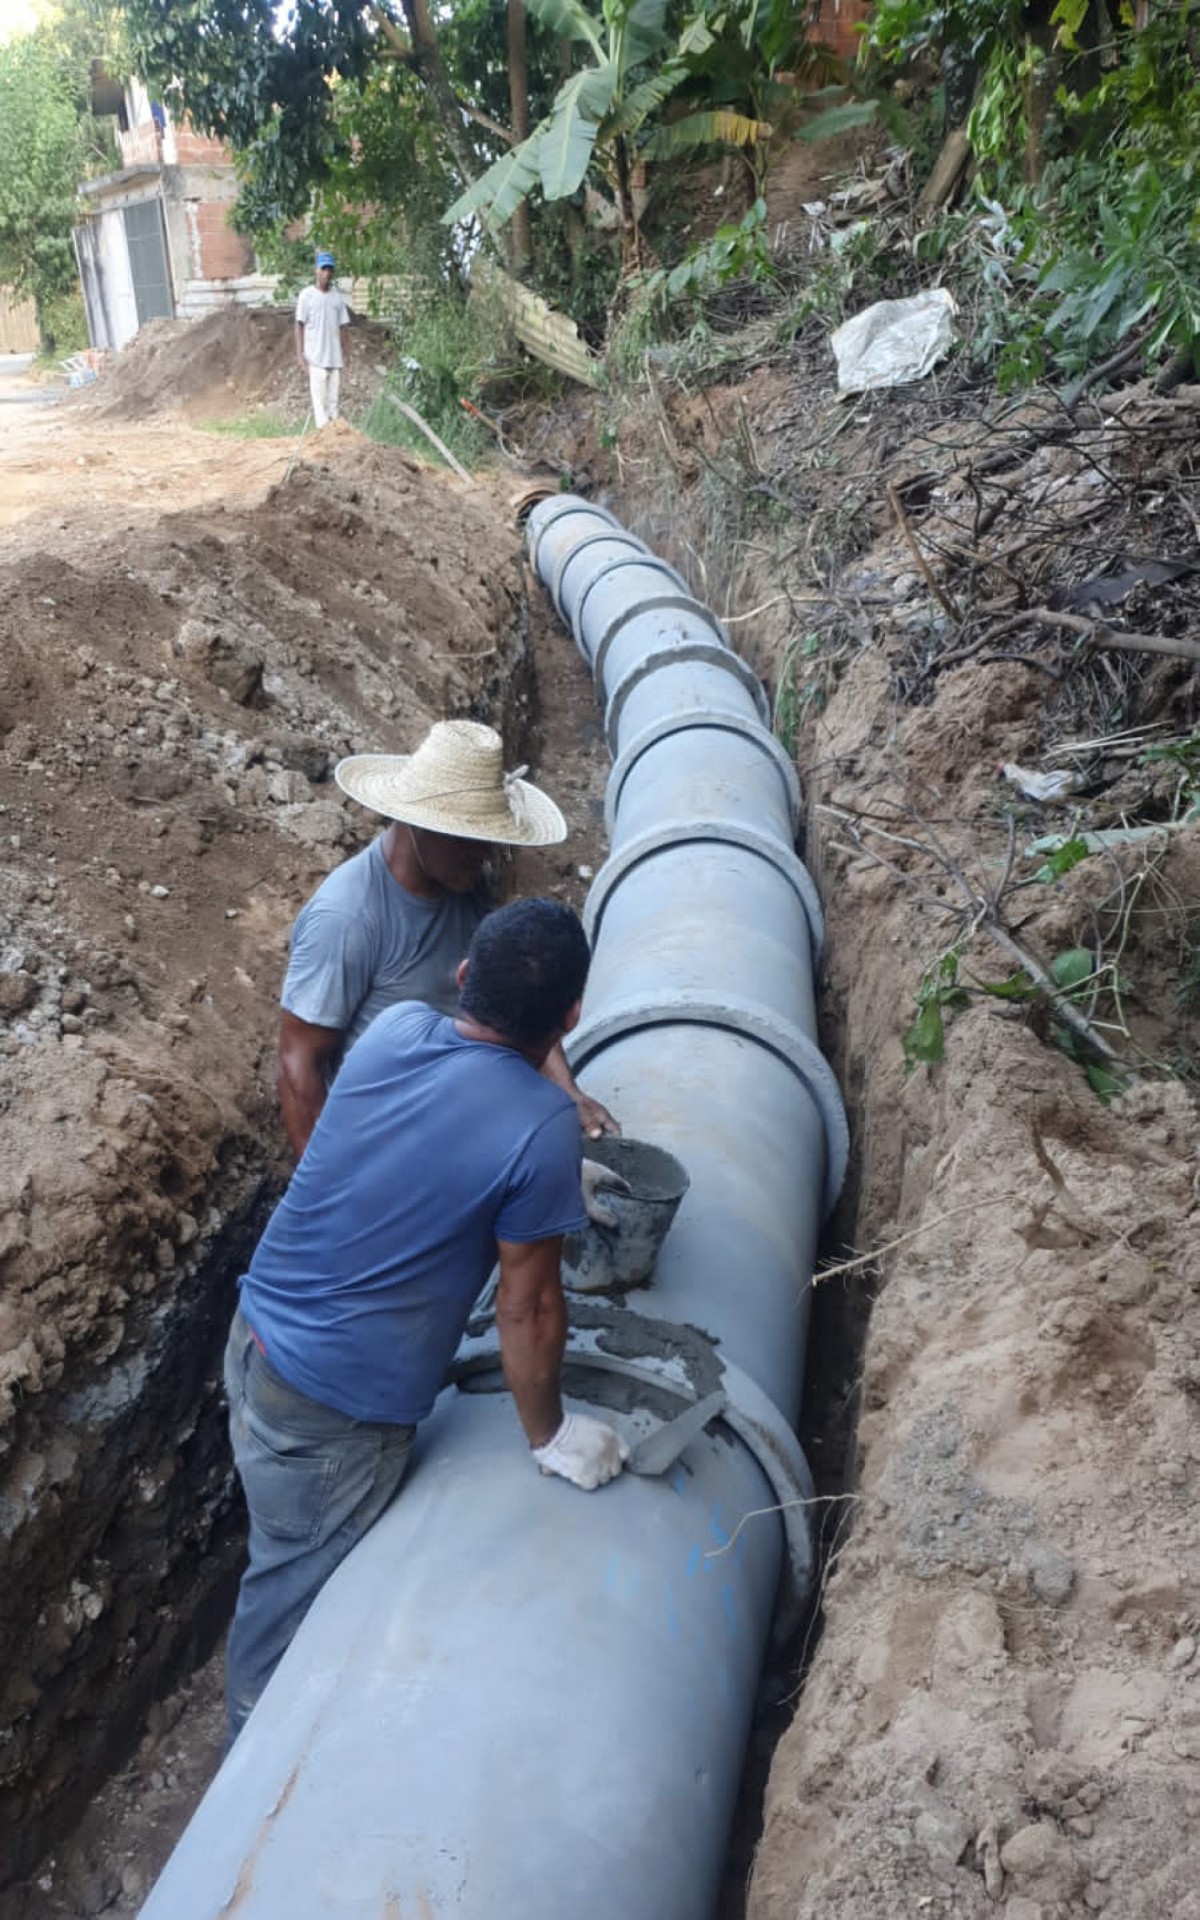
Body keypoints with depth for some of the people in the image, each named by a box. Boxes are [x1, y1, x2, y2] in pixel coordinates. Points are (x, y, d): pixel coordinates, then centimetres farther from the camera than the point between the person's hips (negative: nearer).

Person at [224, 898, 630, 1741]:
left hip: (256, 1334, 7)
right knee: (294, 1588, 17)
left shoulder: (395, 1027, -8)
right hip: (334, 1410, -7)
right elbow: (527, 1309, -16)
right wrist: (551, 1436, 0)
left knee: (292, 1562, 31)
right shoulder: (541, 1128, -26)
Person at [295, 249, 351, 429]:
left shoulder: (338, 295, 9)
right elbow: (300, 325, -2)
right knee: (319, 398, -7)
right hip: (315, 356, -4)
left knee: (333, 399, 5)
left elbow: (342, 325, 13)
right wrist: (300, 352, -7)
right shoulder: (307, 294, -2)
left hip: (334, 356, 4)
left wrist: (343, 351, 8)